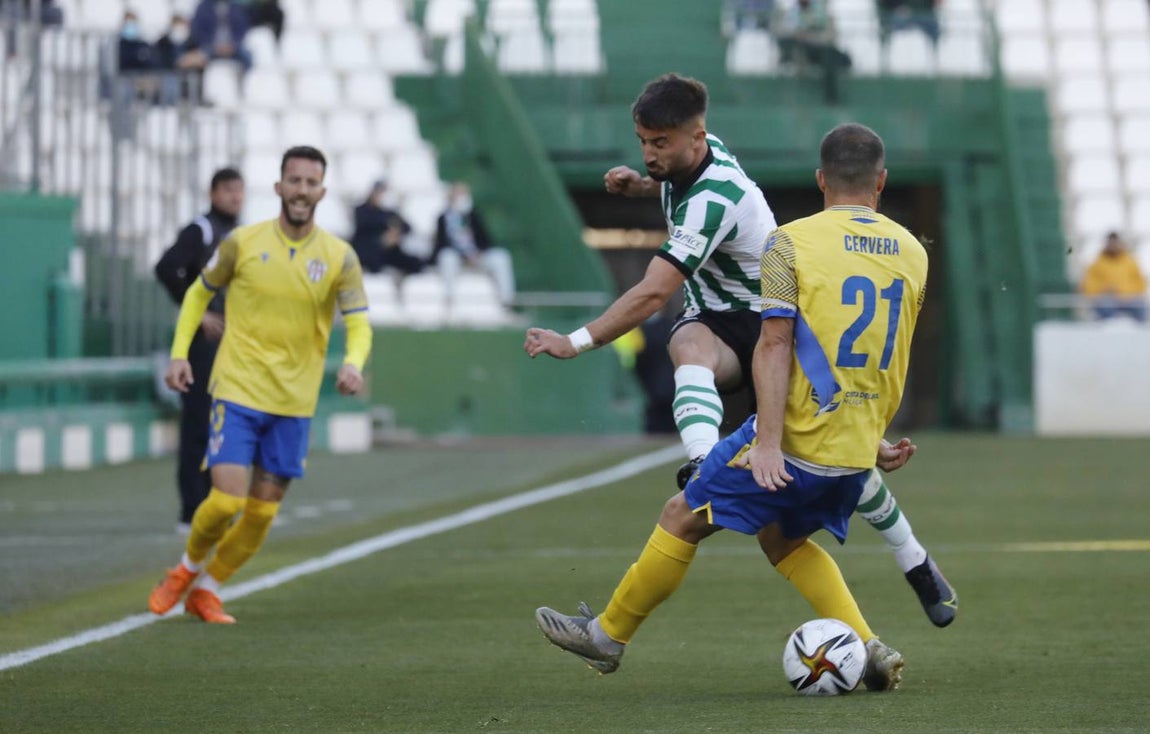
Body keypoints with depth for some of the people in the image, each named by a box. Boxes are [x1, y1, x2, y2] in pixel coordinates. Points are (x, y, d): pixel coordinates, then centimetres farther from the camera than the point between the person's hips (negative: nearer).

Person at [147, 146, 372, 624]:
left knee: (262, 513, 6)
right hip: (238, 391, -2)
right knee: (226, 501, -13)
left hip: (294, 404, 2)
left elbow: (359, 324, -4)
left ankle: (207, 591, 25)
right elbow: (199, 293, 10)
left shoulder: (339, 257, -2)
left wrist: (353, 364, -26)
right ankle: (188, 567, 17)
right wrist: (179, 353, 1)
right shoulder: (243, 243, -4)